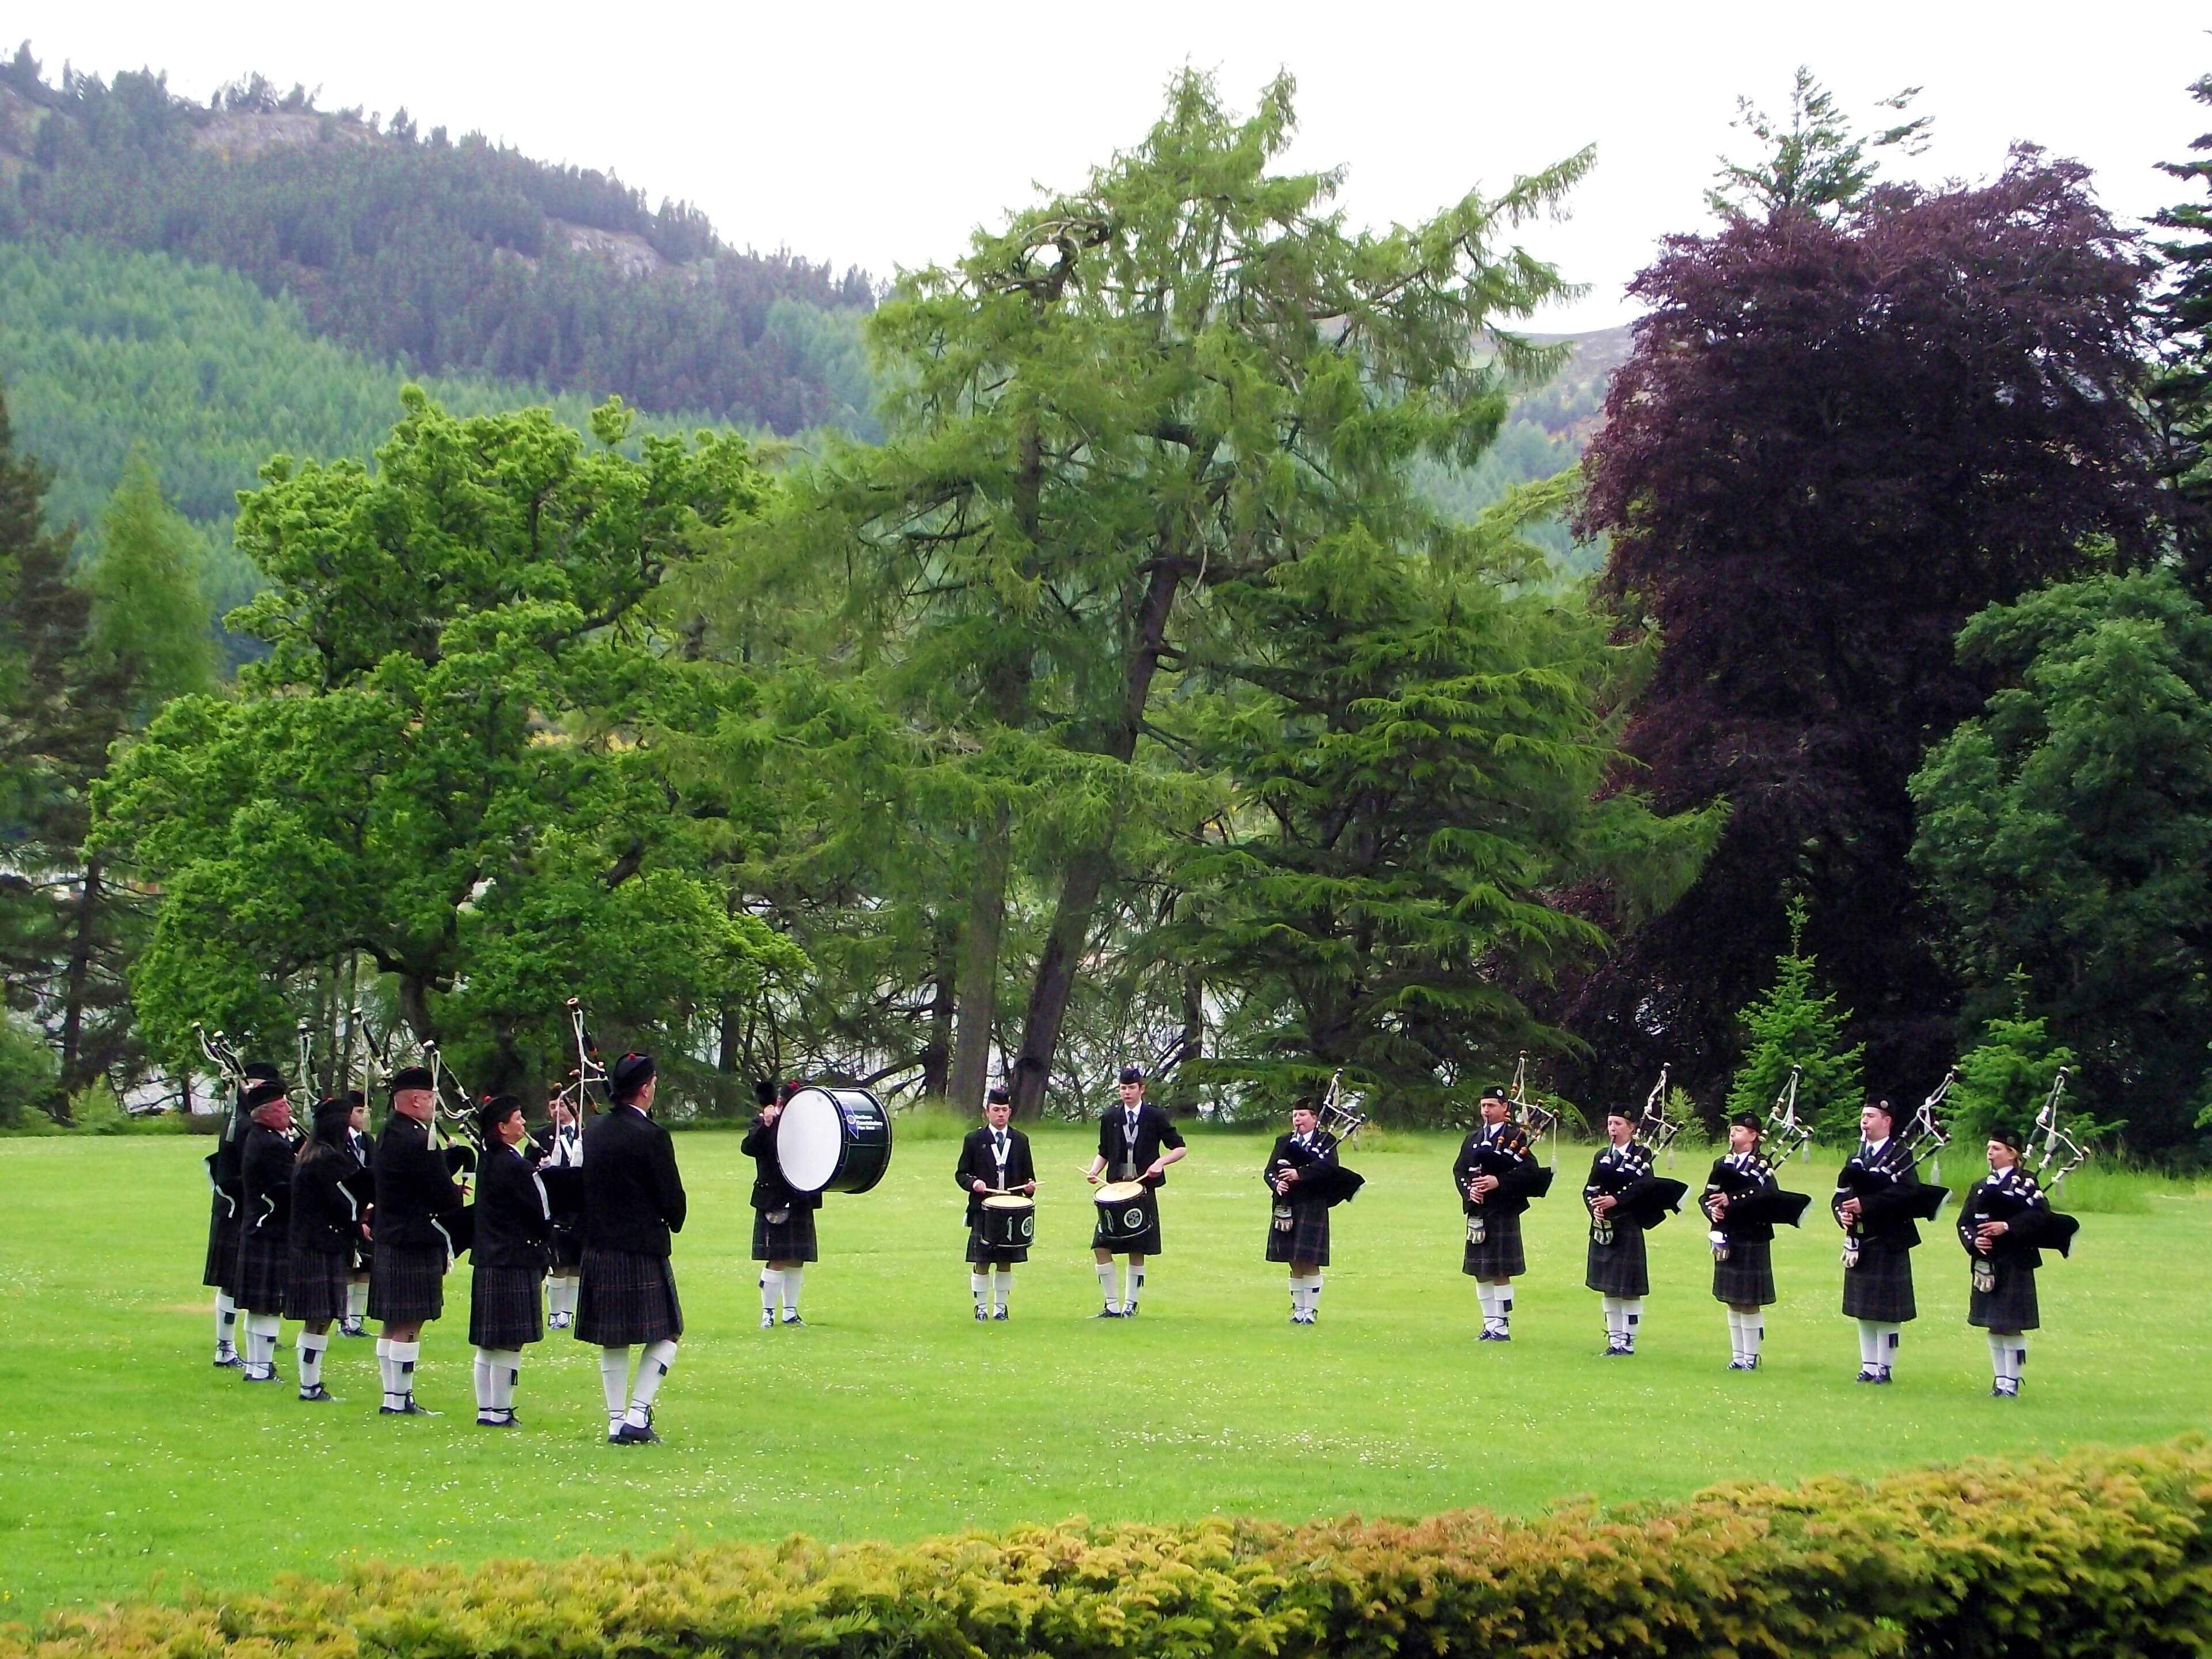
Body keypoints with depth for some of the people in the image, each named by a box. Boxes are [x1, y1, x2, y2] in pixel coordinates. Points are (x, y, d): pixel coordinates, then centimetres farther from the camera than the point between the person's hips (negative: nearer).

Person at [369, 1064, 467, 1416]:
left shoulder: (388, 1135, 11)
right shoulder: (419, 1143, -19)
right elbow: (447, 1197, -16)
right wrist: (459, 1197, 3)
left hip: (388, 1239, 10)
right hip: (416, 1243, -10)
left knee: (393, 1324, 13)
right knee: (409, 1325, -5)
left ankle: (392, 1396, 19)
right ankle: (400, 1401, -3)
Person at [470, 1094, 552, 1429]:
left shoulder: (487, 1162, 10)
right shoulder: (516, 1166, -17)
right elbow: (540, 1216, -13)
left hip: (488, 1261, 9)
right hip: (516, 1262, -9)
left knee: (487, 1344, 12)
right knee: (510, 1343, -3)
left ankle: (485, 1410, 17)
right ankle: (500, 1413, 0)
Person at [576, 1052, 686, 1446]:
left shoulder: (594, 1132, 6)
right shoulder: (651, 1136, -15)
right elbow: (673, 1200, -10)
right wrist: (672, 1223, 10)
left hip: (598, 1249, 7)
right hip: (642, 1251, -7)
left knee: (613, 1342, 12)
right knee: (666, 1335, 4)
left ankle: (616, 1421, 13)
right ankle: (638, 1415, -6)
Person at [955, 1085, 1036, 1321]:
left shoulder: (1021, 1140, 12)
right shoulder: (974, 1140, 4)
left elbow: (1028, 1175, 15)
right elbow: (961, 1174, 5)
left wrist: (1030, 1186, -7)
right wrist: (973, 1183, -16)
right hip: (983, 1210, -2)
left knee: (1006, 1263, 5)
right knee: (982, 1262, -3)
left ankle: (1000, 1308, 14)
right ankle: (981, 1308, 6)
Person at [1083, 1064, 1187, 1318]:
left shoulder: (1156, 1117, 0)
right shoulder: (1110, 1119, 9)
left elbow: (1180, 1148, 4)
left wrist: (1161, 1161, -13)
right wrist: (1094, 1171, -2)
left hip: (1144, 1194, -3)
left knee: (1137, 1251, 1)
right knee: (1101, 1247, -7)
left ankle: (1130, 1305, 10)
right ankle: (1112, 1306, 0)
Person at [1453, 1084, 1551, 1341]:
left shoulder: (1516, 1136, -4)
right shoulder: (1473, 1138, 15)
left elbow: (1530, 1170, -14)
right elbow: (1459, 1170, 11)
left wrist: (1498, 1181, -22)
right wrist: (1469, 1189, -8)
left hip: (1503, 1214, -6)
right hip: (1477, 1214, 6)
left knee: (1500, 1273, -5)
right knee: (1480, 1273, 9)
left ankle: (1502, 1328, 0)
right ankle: (1490, 1325, 16)